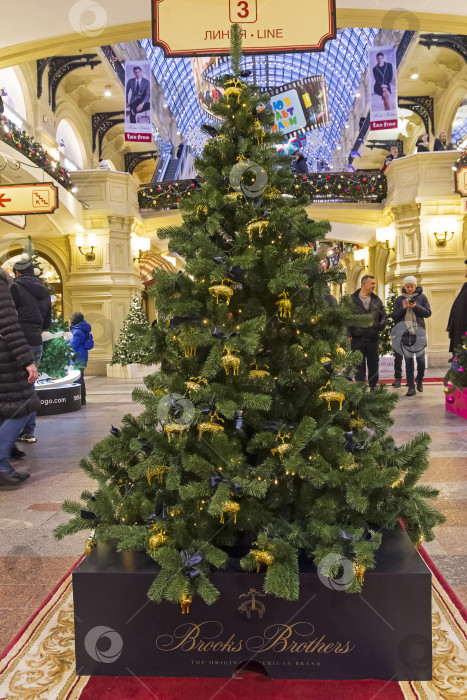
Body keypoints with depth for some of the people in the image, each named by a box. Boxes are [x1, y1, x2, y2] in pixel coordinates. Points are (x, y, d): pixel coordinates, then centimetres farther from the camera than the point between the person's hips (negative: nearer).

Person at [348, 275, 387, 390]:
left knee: (374, 365, 10)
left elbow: (383, 316, 17)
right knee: (359, 366, 2)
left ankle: (374, 388, 23)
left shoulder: (377, 301, 11)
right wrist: (348, 333, -11)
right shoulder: (351, 300, 0)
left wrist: (380, 325, -4)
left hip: (373, 339, 3)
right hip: (357, 339, -3)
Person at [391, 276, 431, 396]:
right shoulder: (399, 299, 11)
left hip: (419, 332, -1)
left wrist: (416, 307, -12)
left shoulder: (422, 297, 9)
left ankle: (419, 380, 22)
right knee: (408, 360, -1)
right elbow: (394, 316, 8)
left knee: (421, 359, -3)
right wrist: (403, 308, -9)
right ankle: (411, 387, 1)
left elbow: (428, 313, 3)